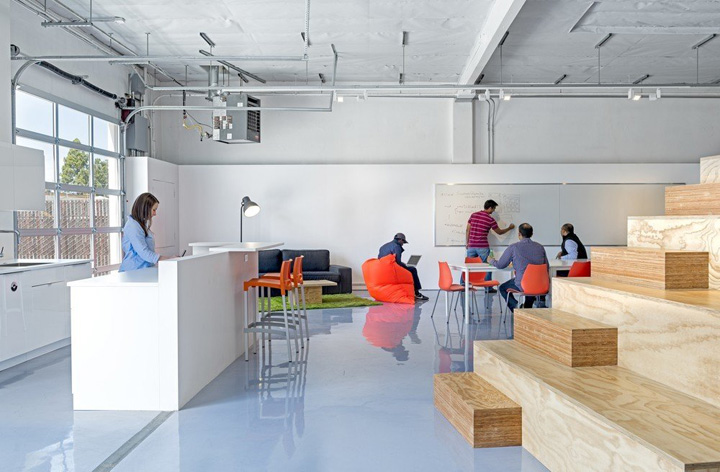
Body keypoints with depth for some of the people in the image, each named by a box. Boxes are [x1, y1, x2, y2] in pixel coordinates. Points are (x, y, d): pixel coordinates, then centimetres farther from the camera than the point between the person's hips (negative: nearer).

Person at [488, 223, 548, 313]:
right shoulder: (540, 247, 4)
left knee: (502, 288, 24)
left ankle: (516, 306, 4)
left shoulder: (513, 247, -8)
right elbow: (547, 268, 12)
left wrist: (491, 260, 24)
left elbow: (500, 265, 2)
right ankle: (527, 309, 36)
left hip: (522, 286, -4)